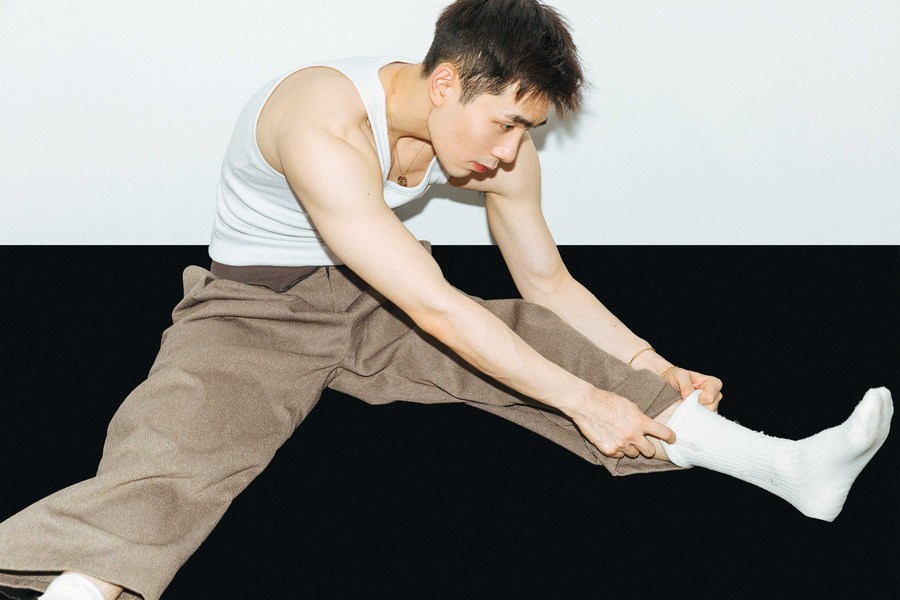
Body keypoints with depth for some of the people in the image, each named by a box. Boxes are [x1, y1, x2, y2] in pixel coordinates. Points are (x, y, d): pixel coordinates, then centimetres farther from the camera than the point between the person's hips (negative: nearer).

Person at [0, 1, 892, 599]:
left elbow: (549, 285, 5)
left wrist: (652, 370, -6)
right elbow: (433, 310, -34)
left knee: (538, 341, -14)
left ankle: (787, 466, -21)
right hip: (252, 312, -5)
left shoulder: (501, 146, -9)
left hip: (372, 306, 5)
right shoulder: (326, 125, -32)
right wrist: (582, 402, -31)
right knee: (166, 461, -32)